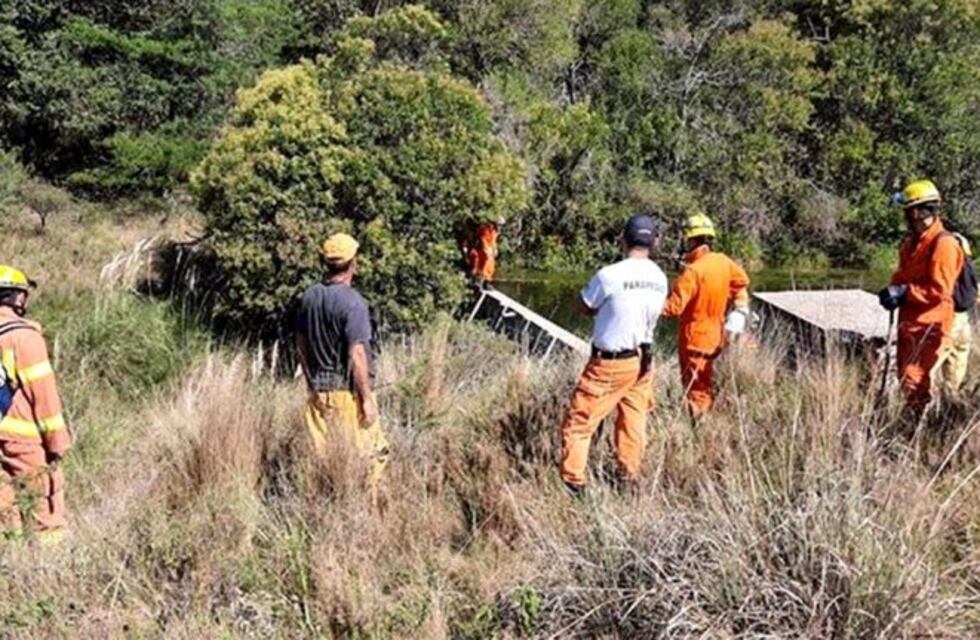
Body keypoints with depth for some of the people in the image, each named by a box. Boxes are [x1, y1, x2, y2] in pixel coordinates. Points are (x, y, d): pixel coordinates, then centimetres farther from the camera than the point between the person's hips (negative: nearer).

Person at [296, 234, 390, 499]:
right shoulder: (352, 302, -17)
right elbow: (356, 355, -20)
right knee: (369, 456, 5)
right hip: (348, 390, -7)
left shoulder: (309, 296, 5)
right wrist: (367, 398, -15)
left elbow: (301, 345, 13)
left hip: (319, 391, 7)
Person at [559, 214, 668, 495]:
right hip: (642, 359, 6)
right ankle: (630, 477, 27)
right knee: (633, 420, 18)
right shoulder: (660, 278, 0)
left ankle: (573, 481, 4)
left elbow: (584, 307, -5)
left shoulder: (609, 275, -19)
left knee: (579, 421, 3)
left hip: (610, 363, -6)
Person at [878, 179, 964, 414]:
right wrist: (893, 291, 0)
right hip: (910, 323, 9)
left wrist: (904, 291, -18)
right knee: (906, 380, 16)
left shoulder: (943, 244, -17)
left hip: (930, 327, -9)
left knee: (918, 384, -10)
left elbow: (940, 291, -21)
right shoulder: (912, 242, 11)